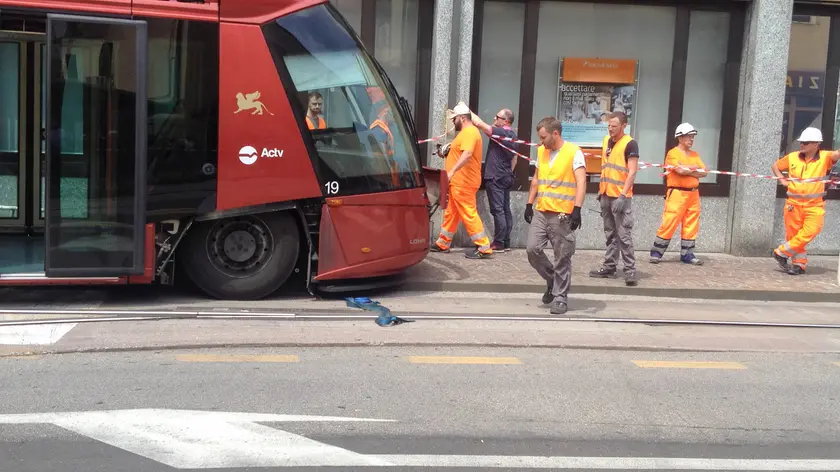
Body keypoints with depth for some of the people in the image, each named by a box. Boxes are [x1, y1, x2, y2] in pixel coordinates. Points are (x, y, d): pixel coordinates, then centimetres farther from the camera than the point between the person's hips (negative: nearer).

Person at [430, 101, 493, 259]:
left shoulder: (469, 132, -17)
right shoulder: (466, 132, 17)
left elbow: (467, 154, -32)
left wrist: (452, 171, -40)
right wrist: (449, 151, 19)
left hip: (464, 182, -11)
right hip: (459, 181, 11)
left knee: (468, 214, -9)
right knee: (451, 213, 16)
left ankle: (484, 248, -7)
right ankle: (443, 243, 25)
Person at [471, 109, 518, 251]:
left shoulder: (500, 132, -15)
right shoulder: (512, 135, 14)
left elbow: (479, 123, -19)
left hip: (495, 177, -9)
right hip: (506, 177, 9)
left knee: (497, 210, -8)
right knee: (505, 209, 8)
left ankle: (499, 243, -7)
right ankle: (506, 242, 11)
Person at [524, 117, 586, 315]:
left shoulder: (574, 152, -8)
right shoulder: (541, 151, 12)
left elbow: (581, 183, -15)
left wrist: (577, 209, -25)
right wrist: (529, 204, 17)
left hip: (562, 215, -6)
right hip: (541, 212, 6)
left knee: (562, 259, 0)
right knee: (532, 249, -3)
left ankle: (560, 298, 10)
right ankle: (552, 279, 21)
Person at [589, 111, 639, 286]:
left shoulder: (630, 144, -10)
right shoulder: (606, 141, 12)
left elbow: (632, 172, -14)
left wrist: (622, 196, -20)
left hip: (620, 197, -7)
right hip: (606, 195, 7)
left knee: (624, 235, -7)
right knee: (610, 234, 14)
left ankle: (630, 270, -4)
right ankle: (609, 267, 21)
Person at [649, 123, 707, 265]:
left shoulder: (695, 155, 16)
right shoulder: (673, 153, -4)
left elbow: (704, 172, 7)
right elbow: (680, 169, -20)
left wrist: (687, 170, -9)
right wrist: (695, 167, -4)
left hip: (693, 194, 7)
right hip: (677, 193, -7)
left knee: (691, 225, 7)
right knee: (669, 224, -7)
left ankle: (687, 254, 14)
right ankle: (656, 253, 2)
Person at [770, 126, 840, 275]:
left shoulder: (824, 157, -6)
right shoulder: (792, 157, 1)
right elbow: (775, 166, 17)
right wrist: (781, 179, 2)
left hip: (815, 205, -2)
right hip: (794, 203, 2)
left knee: (810, 231, -16)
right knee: (793, 234, 7)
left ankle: (782, 253, -1)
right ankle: (799, 263, 22)